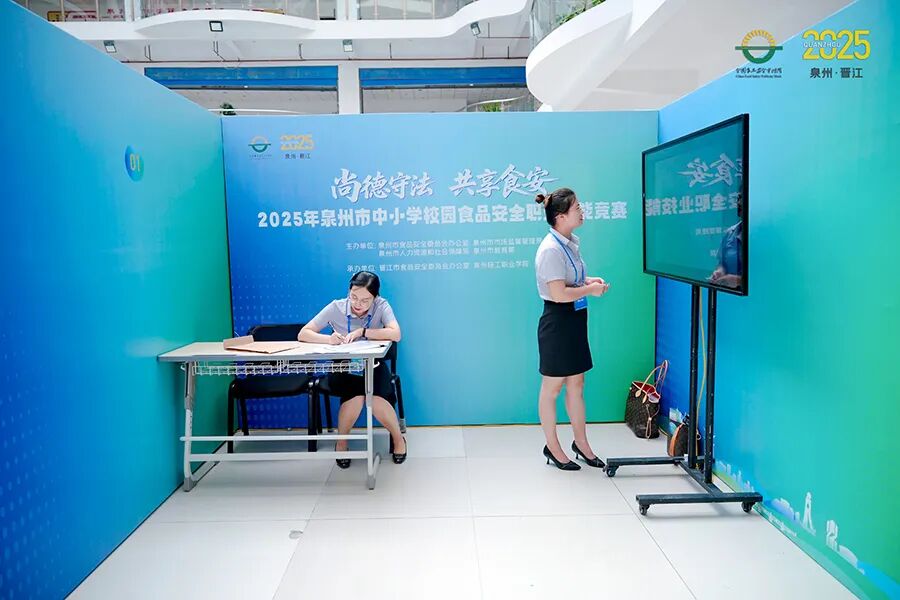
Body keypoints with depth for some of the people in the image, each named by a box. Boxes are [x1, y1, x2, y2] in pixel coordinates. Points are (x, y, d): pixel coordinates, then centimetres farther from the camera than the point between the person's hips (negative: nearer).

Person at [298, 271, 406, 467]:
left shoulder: (381, 306, -11)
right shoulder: (336, 307, -11)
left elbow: (396, 334, -27)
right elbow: (303, 334, -12)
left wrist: (362, 332, -30)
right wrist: (329, 339, -31)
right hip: (343, 370, 0)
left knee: (375, 399, -31)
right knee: (356, 396, -32)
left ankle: (398, 438, 1)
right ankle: (341, 442, -1)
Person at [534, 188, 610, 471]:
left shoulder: (571, 242, 8)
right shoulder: (551, 249, -20)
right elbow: (559, 294, -24)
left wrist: (588, 280, 5)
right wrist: (590, 289, -12)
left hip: (575, 320, 9)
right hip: (557, 321, -9)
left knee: (576, 384, 17)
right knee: (552, 387, 7)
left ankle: (581, 442, 32)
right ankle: (552, 448, 22)